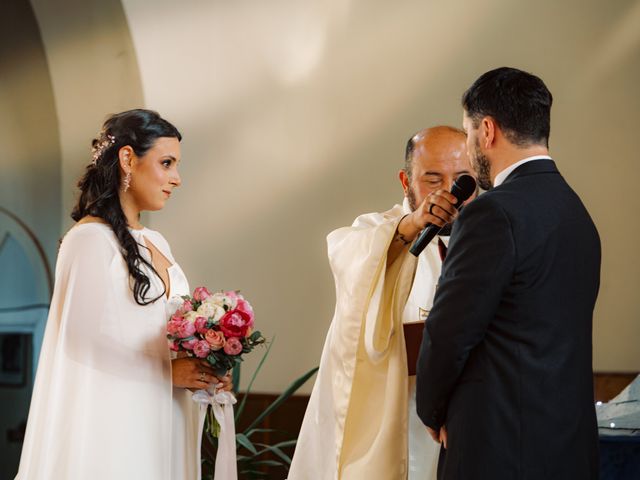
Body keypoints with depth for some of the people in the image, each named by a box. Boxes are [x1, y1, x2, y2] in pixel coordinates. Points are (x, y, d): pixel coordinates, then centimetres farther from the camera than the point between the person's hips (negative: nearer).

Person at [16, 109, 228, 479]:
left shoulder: (156, 243, 14)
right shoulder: (90, 238, -10)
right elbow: (87, 340, -17)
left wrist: (200, 370, 1)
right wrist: (167, 372, -11)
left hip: (167, 420, 8)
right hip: (119, 420, -8)